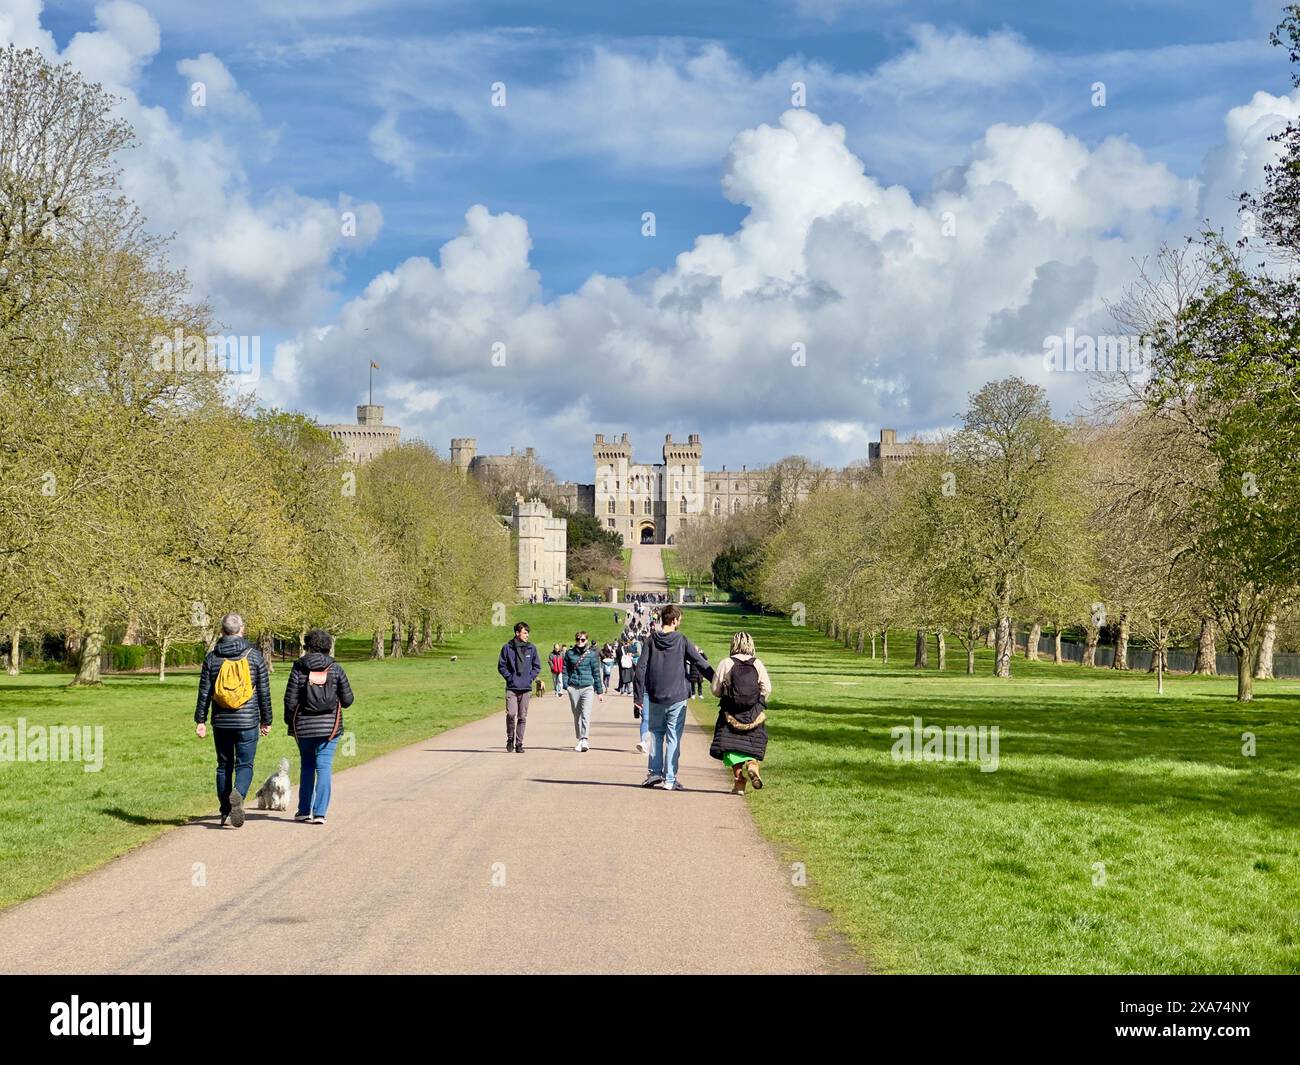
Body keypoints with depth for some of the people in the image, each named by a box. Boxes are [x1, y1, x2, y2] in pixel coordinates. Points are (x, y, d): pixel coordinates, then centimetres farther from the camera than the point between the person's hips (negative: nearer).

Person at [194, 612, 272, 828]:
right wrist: (266, 721, 9)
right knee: (244, 764, 1)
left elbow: (204, 692, 2)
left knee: (224, 765, 13)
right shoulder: (254, 655, -1)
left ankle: (225, 813, 14)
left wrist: (200, 720, 8)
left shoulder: (212, 657, 1)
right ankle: (238, 794, -28)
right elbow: (264, 692, 1)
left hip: (221, 722, 2)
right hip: (247, 721, -2)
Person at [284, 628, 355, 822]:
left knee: (306, 766, 17)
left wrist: (290, 721, 10)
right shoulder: (335, 669, -2)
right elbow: (347, 700, 0)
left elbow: (290, 699, -5)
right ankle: (319, 812, -7)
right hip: (329, 726, -1)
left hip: (303, 726, 1)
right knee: (324, 767, 1)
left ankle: (304, 810, 20)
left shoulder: (299, 668, -5)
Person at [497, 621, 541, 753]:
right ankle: (510, 739, 8)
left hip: (526, 688, 2)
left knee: (522, 717, 4)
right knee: (511, 714, -13)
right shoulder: (507, 648, 1)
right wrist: (509, 677, -4)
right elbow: (501, 666, 6)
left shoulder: (531, 648, 7)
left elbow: (537, 666, 14)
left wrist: (530, 678, 1)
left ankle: (519, 743, 12)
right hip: (511, 688, -2)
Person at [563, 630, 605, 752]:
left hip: (587, 687, -2)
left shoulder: (591, 654, 3)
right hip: (573, 687, 2)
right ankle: (579, 740, 19)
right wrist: (565, 685, -5)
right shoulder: (569, 653, 6)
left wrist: (600, 691, 7)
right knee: (577, 715, 9)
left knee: (586, 714, -15)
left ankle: (584, 740, -20)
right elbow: (565, 670, 9)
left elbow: (596, 672, 6)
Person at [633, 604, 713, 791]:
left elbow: (641, 669, -3)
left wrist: (638, 696, 2)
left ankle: (655, 772, 12)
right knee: (673, 738, 3)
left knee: (656, 735, 18)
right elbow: (702, 665, -5)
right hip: (677, 698, -2)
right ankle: (670, 779, 3)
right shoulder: (682, 641, -5)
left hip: (655, 698, 2)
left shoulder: (651, 641, -1)